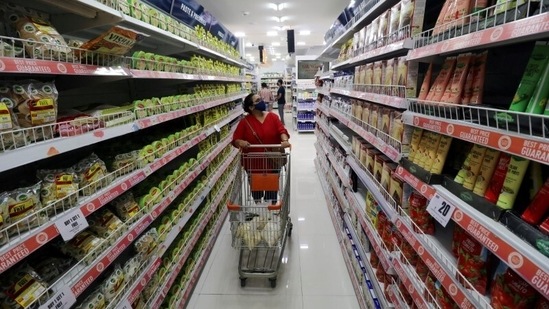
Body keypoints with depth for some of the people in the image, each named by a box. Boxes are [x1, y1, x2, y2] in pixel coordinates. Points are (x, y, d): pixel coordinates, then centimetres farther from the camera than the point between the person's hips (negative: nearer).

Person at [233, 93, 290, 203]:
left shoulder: (272, 117, -1)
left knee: (272, 187, 12)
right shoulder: (245, 121, -6)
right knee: (256, 187, 16)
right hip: (253, 163, -1)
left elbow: (281, 130, -10)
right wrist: (240, 142, -30)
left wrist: (285, 140, -30)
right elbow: (235, 139, -7)